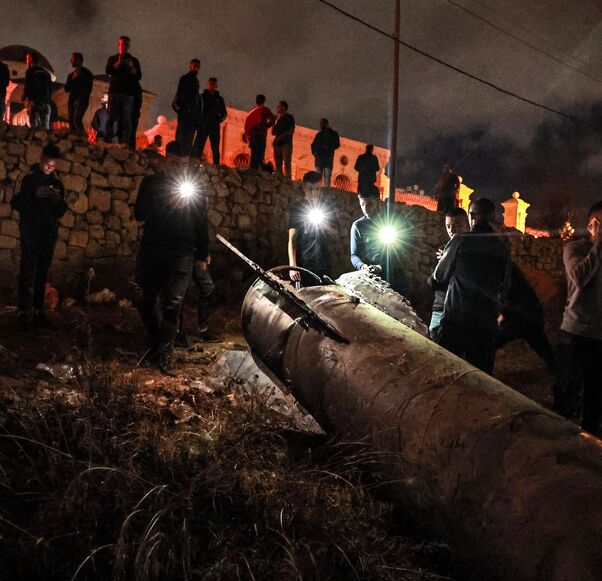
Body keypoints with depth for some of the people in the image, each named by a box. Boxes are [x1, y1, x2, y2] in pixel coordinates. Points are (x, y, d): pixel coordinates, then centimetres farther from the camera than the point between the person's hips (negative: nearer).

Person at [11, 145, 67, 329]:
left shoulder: (57, 183, 10)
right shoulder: (27, 179, -1)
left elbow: (60, 212, 10)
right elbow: (16, 204, -7)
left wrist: (59, 201, -11)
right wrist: (35, 194, -20)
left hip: (49, 234, 4)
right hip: (30, 234, -4)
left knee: (42, 274, 6)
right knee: (26, 274, -6)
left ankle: (39, 312, 10)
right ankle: (23, 312, -3)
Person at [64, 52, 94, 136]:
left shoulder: (87, 73, 3)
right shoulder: (71, 74, 20)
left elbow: (88, 90, -3)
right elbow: (66, 89, 15)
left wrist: (80, 99, -12)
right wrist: (72, 79, 1)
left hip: (82, 101, -6)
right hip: (71, 101, 6)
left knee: (76, 120, -23)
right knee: (71, 121, -3)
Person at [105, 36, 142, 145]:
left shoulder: (134, 60, 15)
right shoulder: (112, 59, 18)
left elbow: (139, 76, 3)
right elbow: (108, 71, 0)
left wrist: (131, 67, -13)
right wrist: (118, 63, -11)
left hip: (128, 93, -1)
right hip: (114, 91, 1)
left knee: (127, 119, -10)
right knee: (112, 118, -6)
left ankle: (125, 143, -16)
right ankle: (111, 142, -8)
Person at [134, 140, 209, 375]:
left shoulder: (192, 188, 5)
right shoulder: (151, 184, 7)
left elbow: (200, 224, 6)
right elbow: (139, 214, 3)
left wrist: (202, 255, 5)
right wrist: (163, 202, -11)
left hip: (181, 256, -2)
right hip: (151, 252, 2)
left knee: (172, 305, -8)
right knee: (146, 303, 7)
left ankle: (164, 355, -4)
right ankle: (156, 345, 25)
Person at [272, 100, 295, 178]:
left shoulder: (289, 117, 4)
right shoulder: (277, 118, 22)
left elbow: (291, 131, -7)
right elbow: (273, 132, 20)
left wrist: (280, 137, -15)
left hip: (286, 143, -6)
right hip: (277, 144, 6)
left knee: (287, 165, -14)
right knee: (278, 165, 1)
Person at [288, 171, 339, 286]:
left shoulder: (327, 208, 11)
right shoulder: (296, 209, 1)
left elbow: (335, 234, 14)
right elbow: (292, 239, -5)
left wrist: (324, 224, -7)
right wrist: (292, 266, -15)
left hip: (324, 265, 3)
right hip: (303, 265, -3)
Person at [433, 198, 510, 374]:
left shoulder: (461, 240, -5)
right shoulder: (502, 247, 4)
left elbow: (439, 276, 3)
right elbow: (504, 285, 14)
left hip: (456, 317, -3)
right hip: (487, 321, 3)